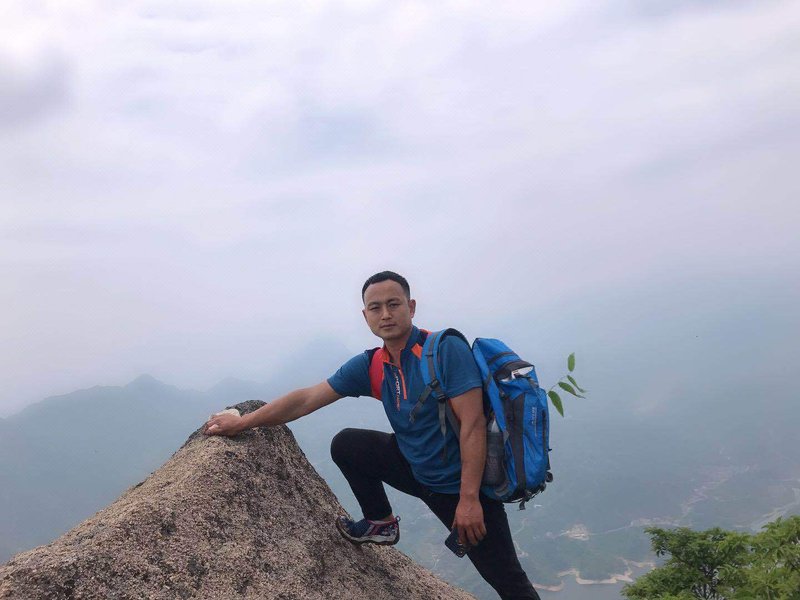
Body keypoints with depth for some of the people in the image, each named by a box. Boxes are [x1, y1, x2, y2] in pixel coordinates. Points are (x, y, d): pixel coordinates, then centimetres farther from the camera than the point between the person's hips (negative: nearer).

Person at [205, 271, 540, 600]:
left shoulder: (446, 349, -21)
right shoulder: (371, 366, -4)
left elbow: (473, 424, -23)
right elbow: (306, 399, 1)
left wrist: (469, 498, -24)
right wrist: (242, 423, 2)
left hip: (460, 482, -5)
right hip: (416, 470, 6)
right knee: (345, 446, 2)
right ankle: (382, 524, 19)